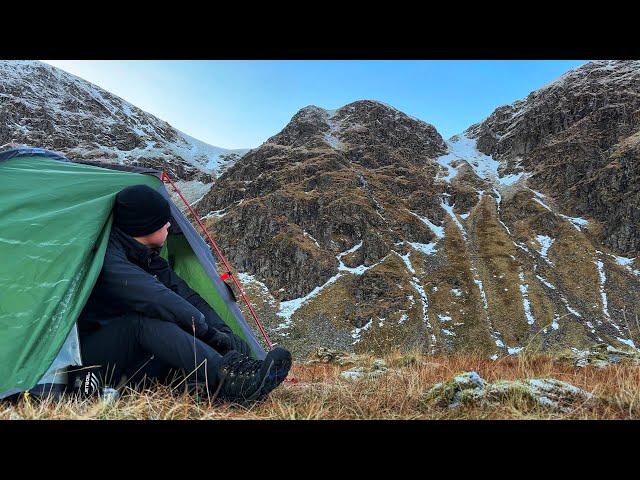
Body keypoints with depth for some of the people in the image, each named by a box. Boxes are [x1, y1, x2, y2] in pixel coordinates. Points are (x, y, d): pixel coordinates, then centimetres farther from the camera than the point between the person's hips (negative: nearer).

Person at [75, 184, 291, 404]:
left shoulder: (149, 259, 7)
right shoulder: (108, 260, -21)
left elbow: (185, 294, -1)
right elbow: (156, 300, -32)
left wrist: (223, 330, -14)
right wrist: (207, 330, -28)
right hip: (88, 355, -8)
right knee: (144, 319, -36)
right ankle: (227, 379, -53)